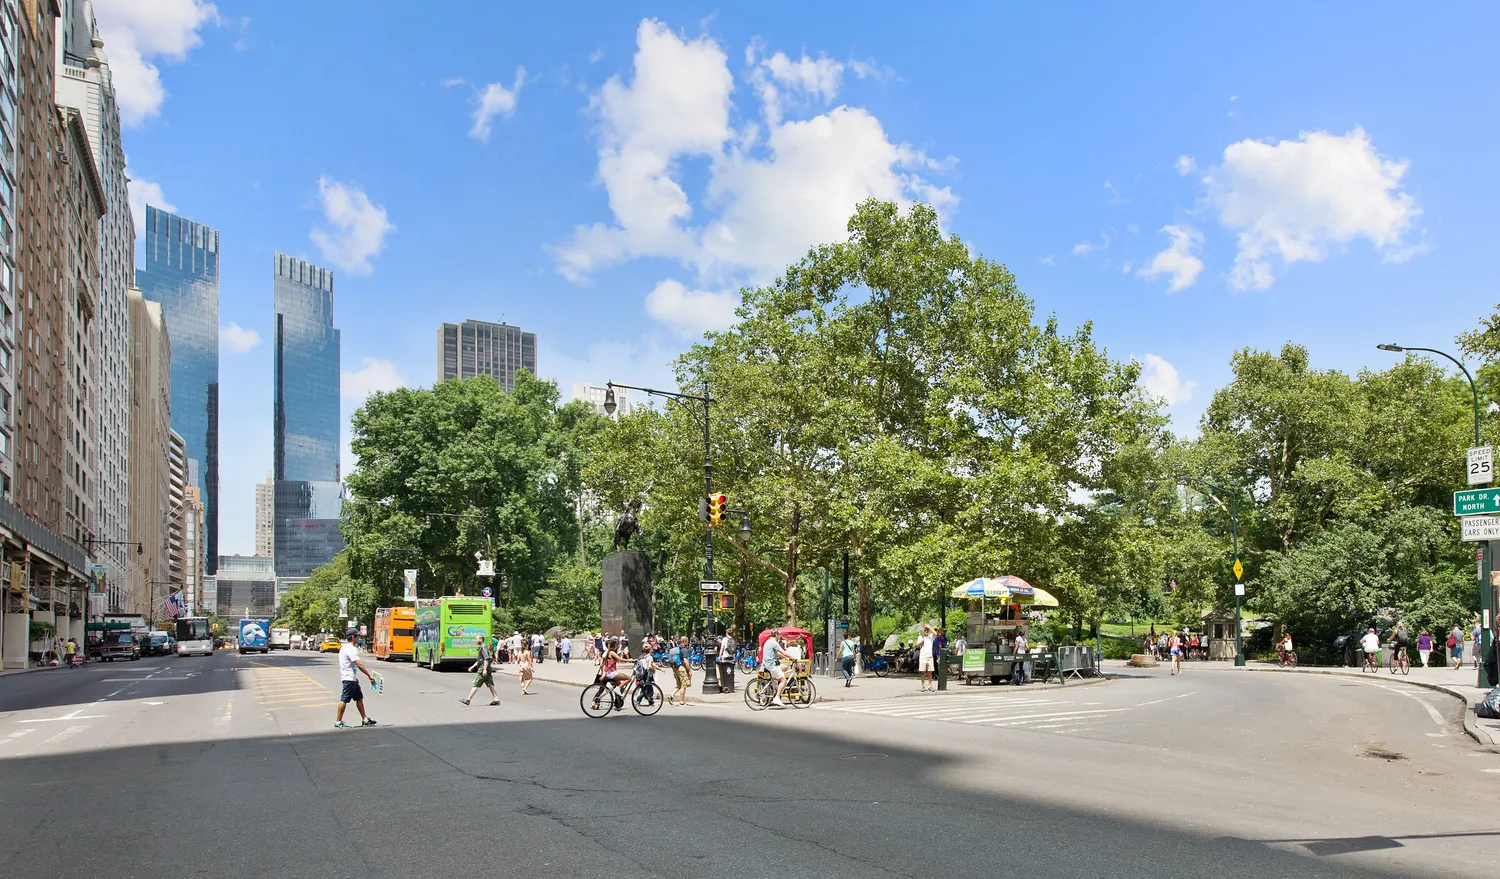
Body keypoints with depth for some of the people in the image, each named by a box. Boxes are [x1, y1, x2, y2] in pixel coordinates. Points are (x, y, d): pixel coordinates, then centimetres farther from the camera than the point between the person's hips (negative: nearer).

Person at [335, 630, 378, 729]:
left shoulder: (344, 647, 15)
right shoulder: (351, 649, -18)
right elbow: (359, 664, -25)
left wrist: (355, 677, 26)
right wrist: (370, 675, -23)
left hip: (352, 679, 11)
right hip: (349, 679, -11)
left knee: (359, 697, 13)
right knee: (344, 699, -4)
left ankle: (364, 719, 17)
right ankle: (338, 721, 1)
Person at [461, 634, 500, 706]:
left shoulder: (483, 647, -13)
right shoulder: (481, 647, 19)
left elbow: (486, 659, -21)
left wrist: (485, 669, -25)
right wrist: (473, 667, 24)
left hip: (482, 670, -10)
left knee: (475, 685, -5)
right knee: (490, 684, 7)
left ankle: (468, 700, -2)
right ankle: (496, 699, 5)